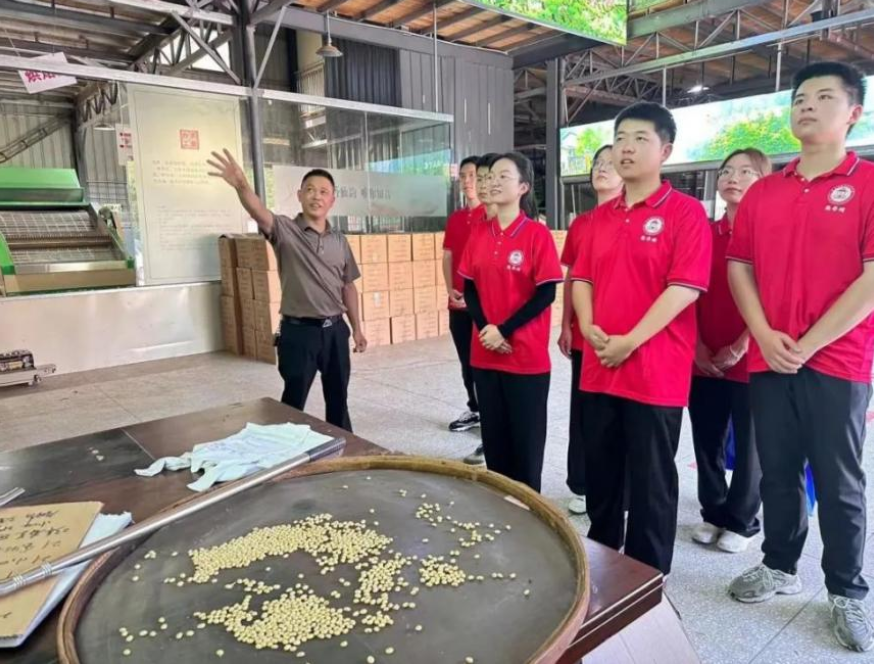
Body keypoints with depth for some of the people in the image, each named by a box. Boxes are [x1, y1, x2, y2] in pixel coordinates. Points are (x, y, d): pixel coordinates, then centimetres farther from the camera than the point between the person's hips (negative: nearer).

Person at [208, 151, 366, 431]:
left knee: (338, 399, 18)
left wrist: (357, 328, 12)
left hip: (335, 330, 5)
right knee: (293, 402, 6)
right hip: (299, 331, -4)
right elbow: (259, 213, -29)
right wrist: (242, 186, -50)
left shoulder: (339, 240, 7)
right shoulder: (285, 231, -7)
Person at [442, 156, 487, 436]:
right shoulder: (455, 218, 13)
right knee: (467, 361, 13)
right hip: (458, 302, 6)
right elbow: (448, 257, 13)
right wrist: (450, 289, 0)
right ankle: (474, 410, 26)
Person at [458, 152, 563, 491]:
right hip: (485, 354, 5)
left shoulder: (537, 234, -8)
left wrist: (504, 330, -16)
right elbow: (469, 288, 9)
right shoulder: (479, 235, 8)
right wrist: (485, 328, -7)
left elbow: (546, 293, -11)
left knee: (526, 437, 7)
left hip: (527, 355, -5)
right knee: (493, 435, 14)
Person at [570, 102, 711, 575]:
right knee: (600, 471, 17)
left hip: (656, 371, -6)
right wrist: (588, 328, -6)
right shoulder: (599, 217, 13)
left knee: (651, 480, 7)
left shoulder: (685, 212, -6)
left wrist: (630, 341, -18)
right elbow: (581, 278, 13)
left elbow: (685, 286, -15)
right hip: (599, 367, 6)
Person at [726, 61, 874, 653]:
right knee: (778, 473, 14)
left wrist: (809, 344, -13)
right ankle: (780, 566, 32)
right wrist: (764, 336, -5)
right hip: (768, 361, 4)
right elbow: (739, 267, 9)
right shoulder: (762, 192, 9)